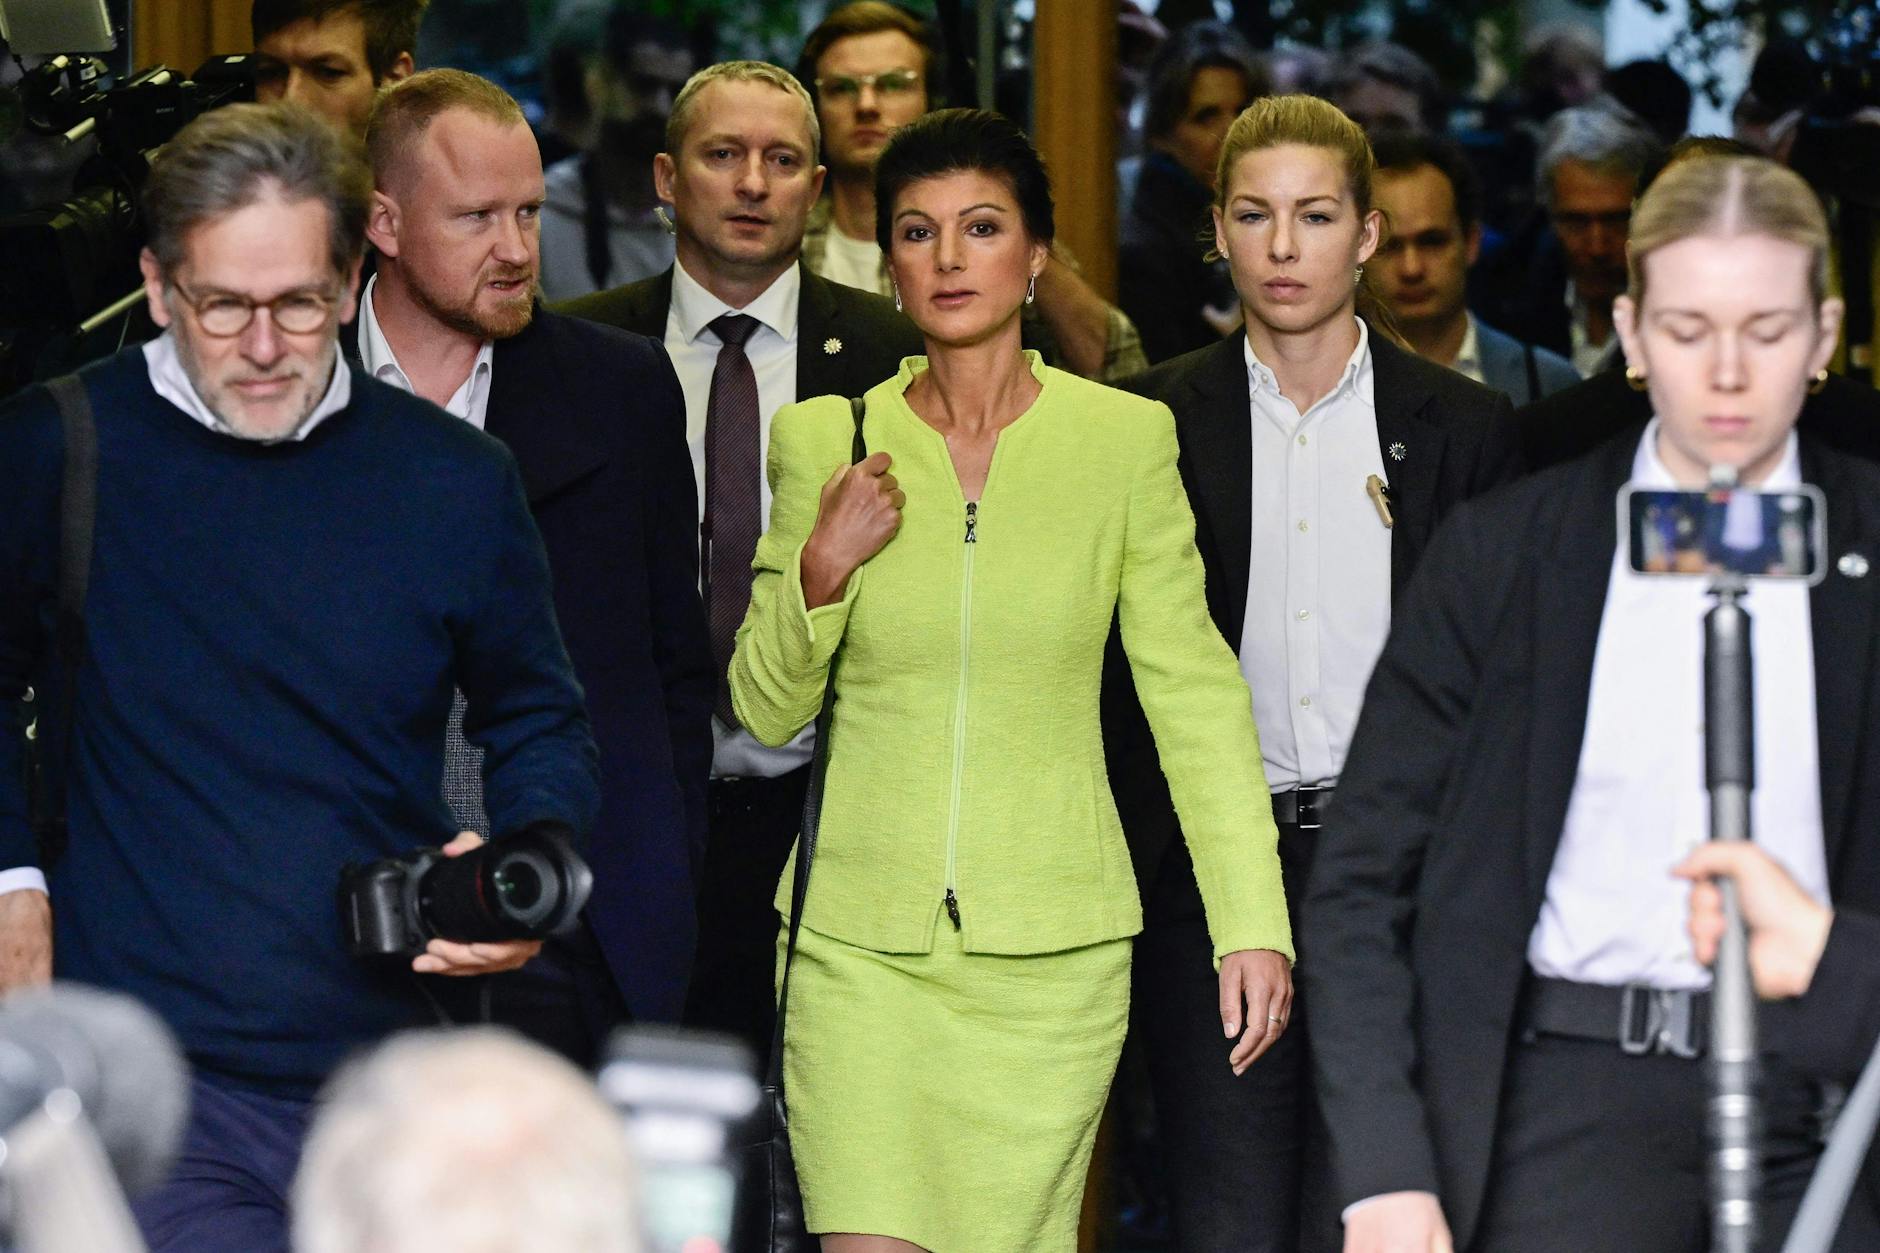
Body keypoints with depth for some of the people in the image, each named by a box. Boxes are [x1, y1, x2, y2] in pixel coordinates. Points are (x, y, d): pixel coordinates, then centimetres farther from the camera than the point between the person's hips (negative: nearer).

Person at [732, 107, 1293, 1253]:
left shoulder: (1125, 439, 0)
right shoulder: (824, 440, 3)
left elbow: (1193, 687, 0)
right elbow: (765, 710, 8)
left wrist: (1253, 923, -7)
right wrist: (823, 571, -10)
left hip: (1053, 945, 0)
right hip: (863, 940, 0)